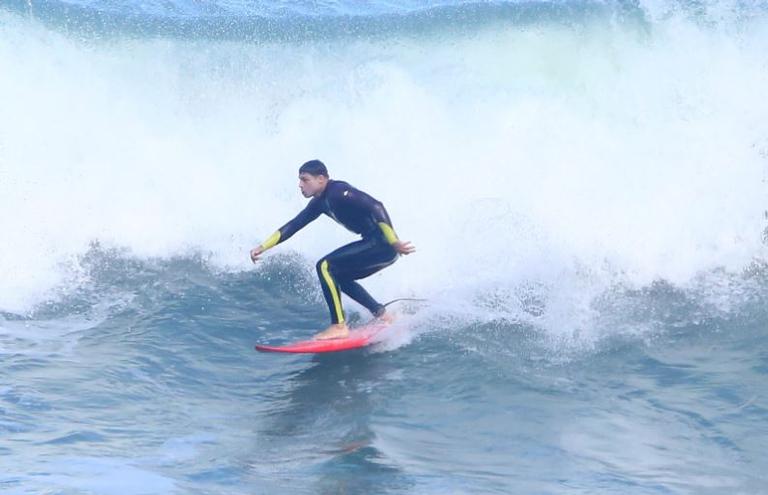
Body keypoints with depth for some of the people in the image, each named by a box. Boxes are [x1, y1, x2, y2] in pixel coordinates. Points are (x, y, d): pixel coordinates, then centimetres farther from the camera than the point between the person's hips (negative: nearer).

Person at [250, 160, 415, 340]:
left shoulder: (339, 192, -15)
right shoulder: (320, 202, 13)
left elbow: (376, 207, -24)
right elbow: (293, 225, 20)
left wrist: (394, 242, -29)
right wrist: (262, 247, 16)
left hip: (382, 244, -10)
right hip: (374, 244, 10)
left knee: (325, 266, -13)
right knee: (336, 275, 21)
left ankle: (339, 326, -12)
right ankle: (381, 314, 20)